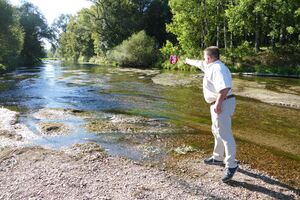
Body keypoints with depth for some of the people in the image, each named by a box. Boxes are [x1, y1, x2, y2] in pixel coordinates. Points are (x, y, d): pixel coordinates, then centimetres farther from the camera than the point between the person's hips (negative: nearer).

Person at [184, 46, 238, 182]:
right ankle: (218, 158, 36)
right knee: (217, 131, 21)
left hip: (222, 104, -11)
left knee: (225, 134, -11)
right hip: (219, 104, 11)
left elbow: (225, 87, -31)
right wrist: (188, 61, 50)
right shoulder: (211, 66, 15)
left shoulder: (217, 68, -18)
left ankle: (231, 165, -7)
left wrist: (218, 104, -32)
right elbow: (199, 63, 35)